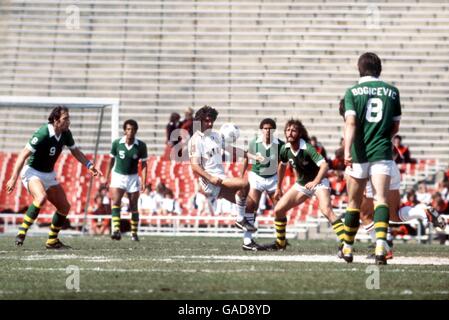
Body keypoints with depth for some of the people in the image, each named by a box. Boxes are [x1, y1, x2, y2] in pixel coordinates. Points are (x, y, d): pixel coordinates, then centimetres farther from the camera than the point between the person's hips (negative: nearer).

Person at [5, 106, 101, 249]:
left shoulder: (66, 134, -3)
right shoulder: (42, 134, -25)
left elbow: (75, 151, 16)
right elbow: (23, 155, -24)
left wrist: (89, 165, 2)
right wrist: (14, 178, -27)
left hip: (49, 175, 8)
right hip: (32, 172, -8)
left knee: (65, 207, 5)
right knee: (41, 197, -35)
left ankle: (52, 241, 20)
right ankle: (22, 231, -25)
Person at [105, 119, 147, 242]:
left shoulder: (141, 145, -10)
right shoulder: (117, 143, -9)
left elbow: (144, 164, -4)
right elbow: (112, 160, 5)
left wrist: (143, 181, -12)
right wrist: (107, 177, 7)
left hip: (133, 177, 0)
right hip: (118, 176, 0)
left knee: (134, 207, 5)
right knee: (116, 202, -18)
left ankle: (134, 233, 17)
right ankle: (116, 230, -26)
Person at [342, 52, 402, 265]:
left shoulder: (353, 92, 0)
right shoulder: (392, 91, 8)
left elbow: (351, 123, -13)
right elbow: (395, 127, 14)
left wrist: (347, 150, -22)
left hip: (359, 154, 0)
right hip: (382, 153, 0)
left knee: (354, 203, 12)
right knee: (381, 199, -8)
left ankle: (348, 249, 24)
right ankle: (381, 244, -29)